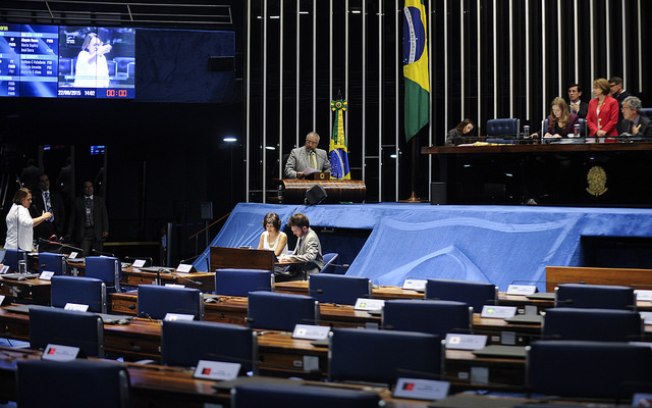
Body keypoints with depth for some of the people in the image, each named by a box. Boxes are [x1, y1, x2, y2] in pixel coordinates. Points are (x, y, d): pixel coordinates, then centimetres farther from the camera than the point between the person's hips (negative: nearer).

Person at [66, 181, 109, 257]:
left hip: (97, 233, 1)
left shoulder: (100, 201, 12)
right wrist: (69, 233, 2)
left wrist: (106, 230, -4)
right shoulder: (78, 201, 10)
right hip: (83, 234, -1)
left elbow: (105, 216, 8)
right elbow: (72, 218, 9)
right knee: (83, 255, -11)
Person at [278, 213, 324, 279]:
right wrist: (286, 257, 2)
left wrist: (291, 258, -24)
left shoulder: (311, 237, -16)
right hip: (301, 267, 9)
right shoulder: (301, 236, 10)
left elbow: (310, 257, -27)